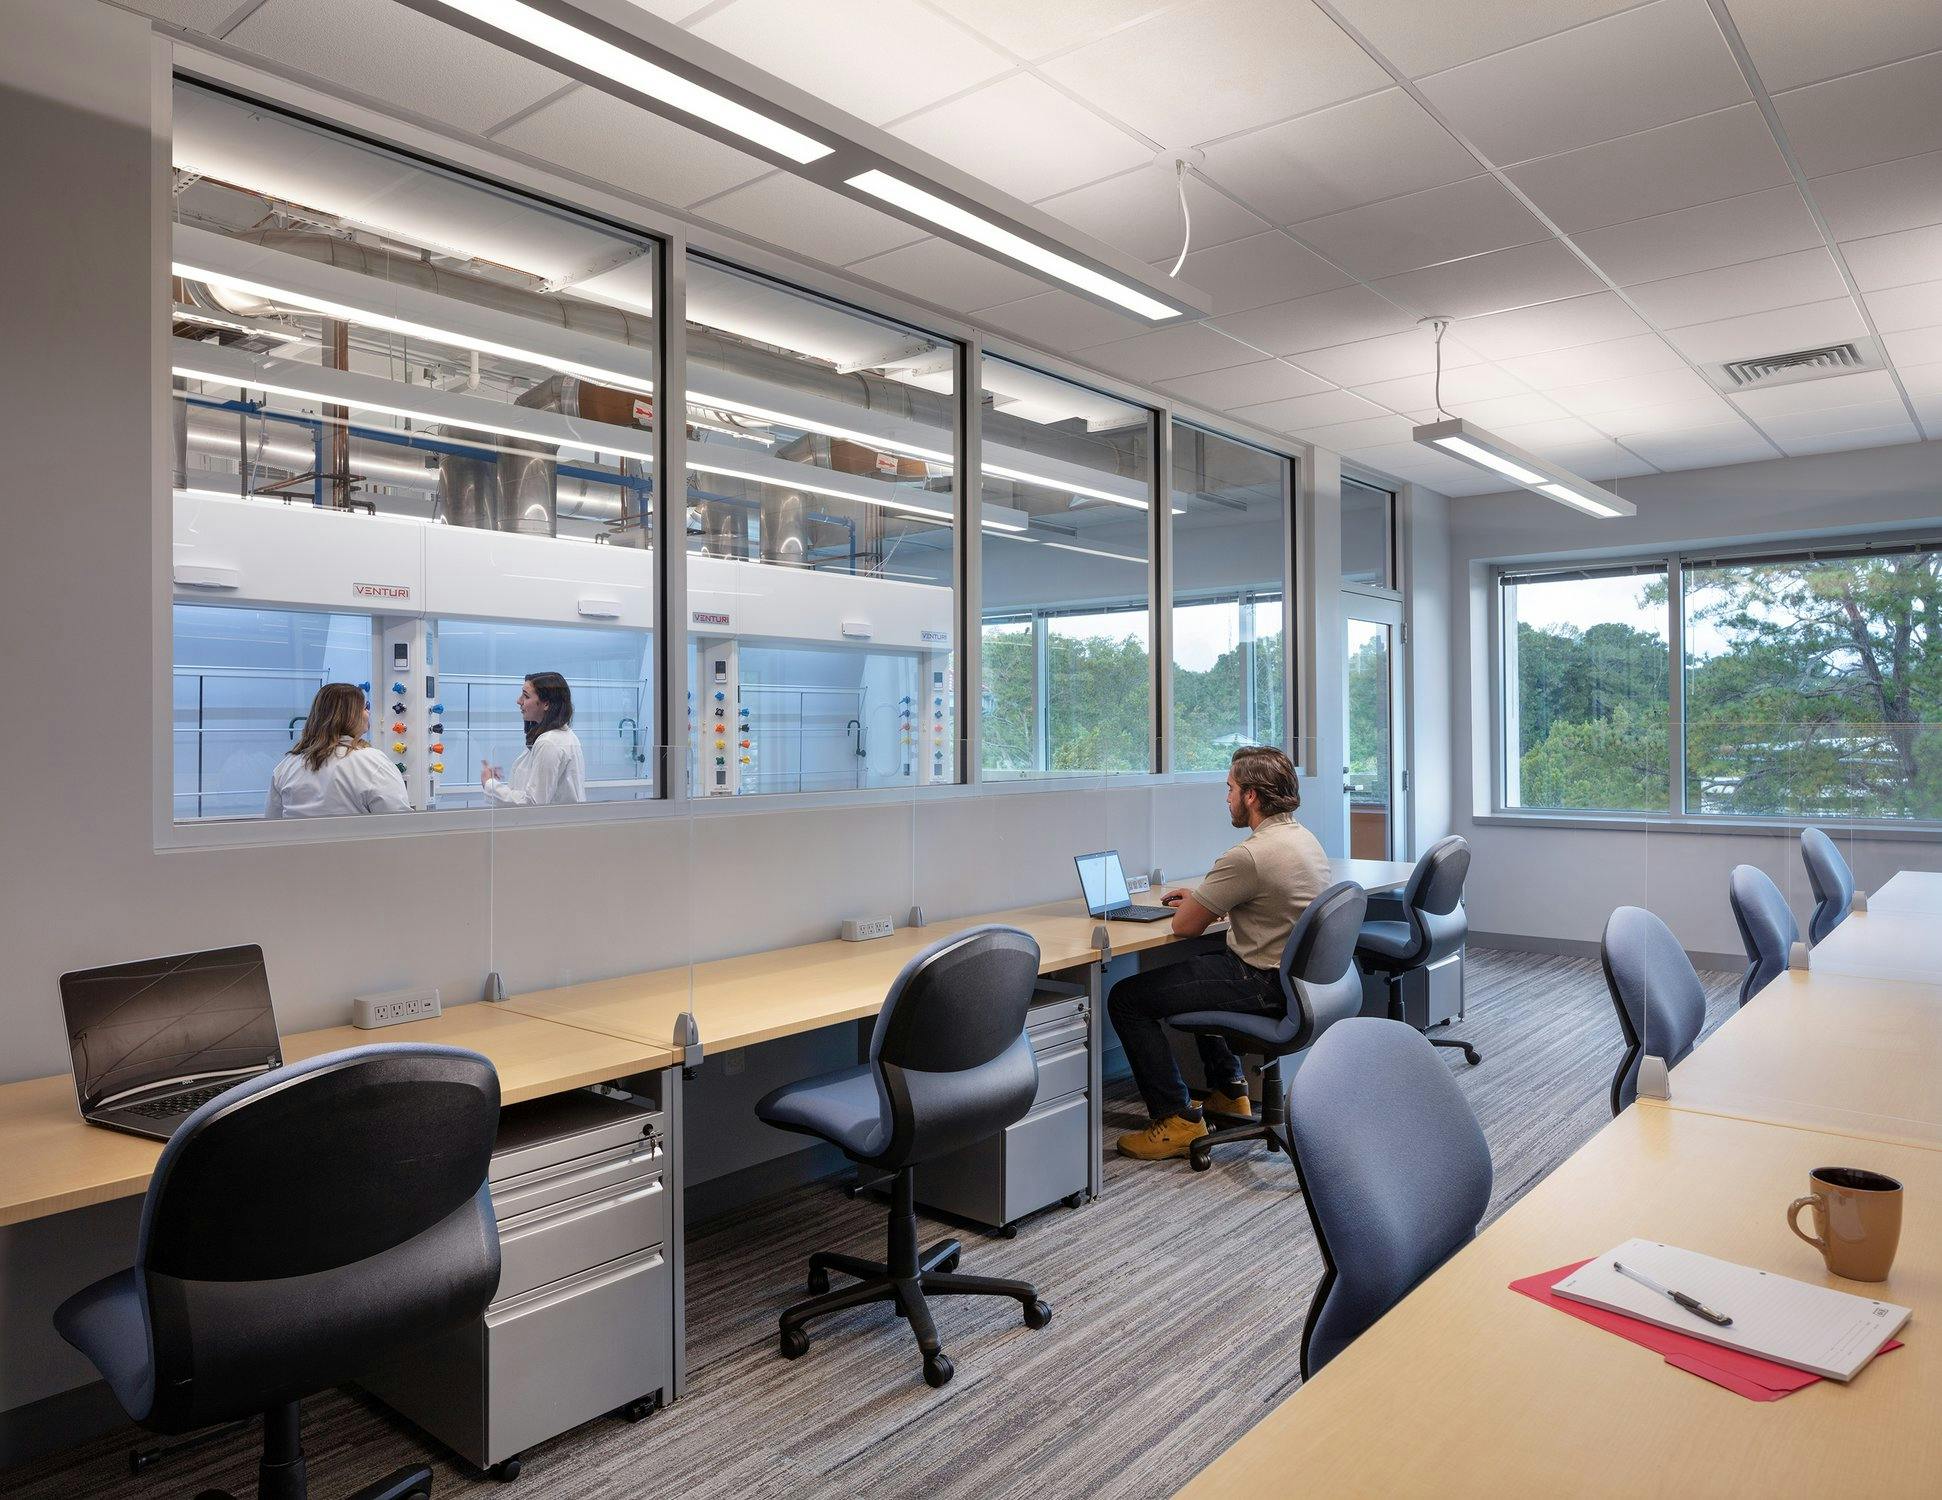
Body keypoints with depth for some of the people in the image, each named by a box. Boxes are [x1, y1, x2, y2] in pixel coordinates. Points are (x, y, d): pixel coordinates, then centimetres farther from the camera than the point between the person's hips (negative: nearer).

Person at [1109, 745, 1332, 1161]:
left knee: (1127, 998, -6)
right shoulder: (1304, 838, 7)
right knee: (1196, 967, 34)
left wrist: (1192, 905, 5)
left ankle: (1178, 1120, -2)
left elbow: (1184, 926, -17)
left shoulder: (1249, 856, -25)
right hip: (1299, 976, 10)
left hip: (1264, 985, -10)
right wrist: (1202, 898, 16)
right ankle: (1229, 1090, 35)